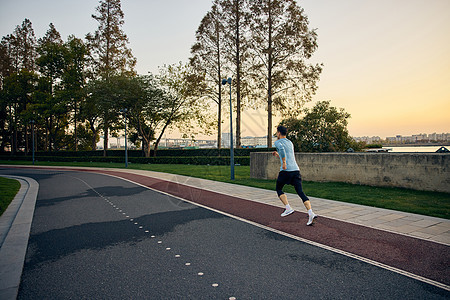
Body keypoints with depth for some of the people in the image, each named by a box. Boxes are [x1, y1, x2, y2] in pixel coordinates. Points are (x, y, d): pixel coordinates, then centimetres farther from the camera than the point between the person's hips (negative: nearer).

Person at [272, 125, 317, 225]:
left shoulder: (277, 142, 2)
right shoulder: (290, 143, 25)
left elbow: (281, 149, -24)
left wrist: (284, 163, -19)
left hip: (285, 170, -6)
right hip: (296, 169, 6)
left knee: (279, 189, 15)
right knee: (300, 192, -1)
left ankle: (288, 208, 2)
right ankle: (310, 212, -16)